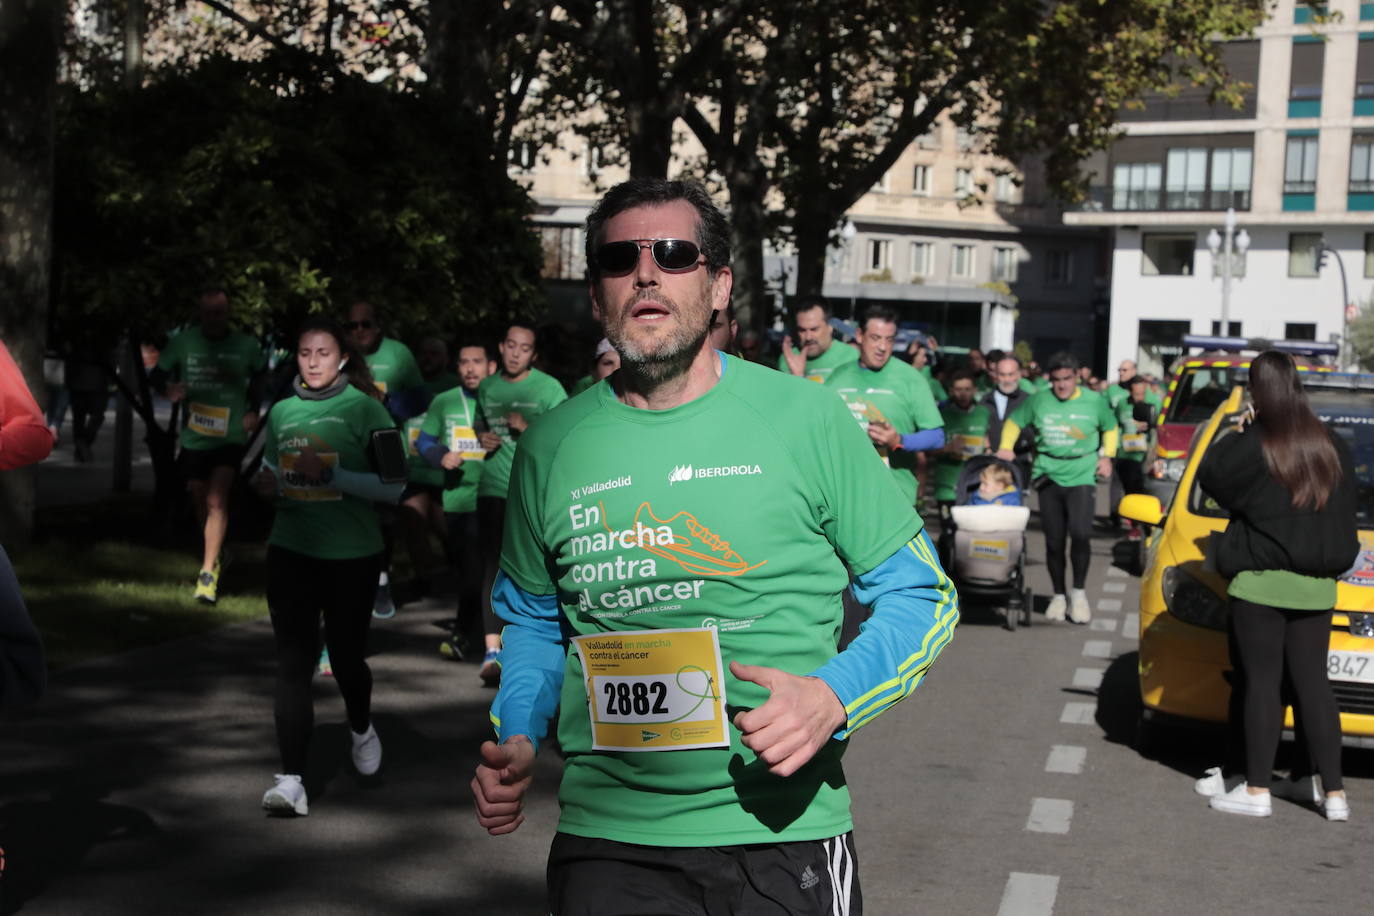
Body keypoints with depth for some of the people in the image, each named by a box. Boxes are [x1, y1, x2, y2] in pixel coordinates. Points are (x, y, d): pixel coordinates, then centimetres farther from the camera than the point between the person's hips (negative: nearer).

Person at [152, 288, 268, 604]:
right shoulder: (182, 343, -7)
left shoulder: (246, 346, -6)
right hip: (194, 435, 2)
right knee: (199, 498, 15)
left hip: (230, 436, -2)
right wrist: (168, 388, -22)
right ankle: (212, 553, 39)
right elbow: (156, 375, 1)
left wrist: (253, 410, 2)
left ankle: (208, 572, -16)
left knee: (217, 500, -15)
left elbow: (260, 375, 13)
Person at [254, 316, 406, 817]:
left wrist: (331, 475, -20)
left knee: (345, 656, 10)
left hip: (351, 556, -3)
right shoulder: (282, 411, 8)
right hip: (291, 552, 3)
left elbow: (394, 485, -10)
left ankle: (361, 729, 42)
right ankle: (291, 780, -7)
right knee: (293, 662, -5)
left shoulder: (365, 409, -6)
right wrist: (269, 484, -1)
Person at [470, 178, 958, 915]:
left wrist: (833, 696, -16)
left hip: (783, 827, -1)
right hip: (608, 834, 2)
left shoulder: (806, 419, -4)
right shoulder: (551, 447, 3)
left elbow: (922, 597, 1)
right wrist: (517, 737, 0)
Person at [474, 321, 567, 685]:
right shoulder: (487, 387, 13)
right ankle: (492, 648, -12)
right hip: (494, 487, 3)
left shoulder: (548, 388, -1)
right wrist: (482, 438, 8)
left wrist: (529, 430, -17)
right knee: (493, 564, -9)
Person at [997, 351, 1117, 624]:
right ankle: (1058, 595, 20)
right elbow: (1014, 422, 17)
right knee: (1053, 540, 4)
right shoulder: (1038, 402, 5)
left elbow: (1110, 428, 19)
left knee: (1081, 532, -19)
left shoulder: (1095, 401, 4)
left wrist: (1107, 456, 8)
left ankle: (1079, 592, -1)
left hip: (1081, 475, -2)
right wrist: (1005, 447, 4)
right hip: (1049, 475, 2)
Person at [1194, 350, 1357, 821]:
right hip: (1316, 587, 5)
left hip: (1260, 583, -5)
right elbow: (1343, 511, 14)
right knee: (1312, 683, 9)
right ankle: (1334, 794, 8)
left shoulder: (1253, 447, -13)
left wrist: (1237, 433, 7)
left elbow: (1211, 477, 1)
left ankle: (1257, 789, 5)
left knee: (1260, 682, 1)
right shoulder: (1331, 448, 5)